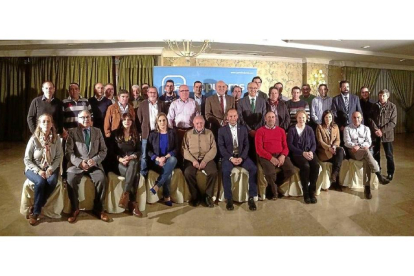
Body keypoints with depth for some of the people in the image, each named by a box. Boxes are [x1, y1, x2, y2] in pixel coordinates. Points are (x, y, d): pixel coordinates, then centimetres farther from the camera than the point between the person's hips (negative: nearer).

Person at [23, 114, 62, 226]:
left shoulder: (56, 138, -5)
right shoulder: (34, 139, -10)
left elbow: (59, 156, -2)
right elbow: (27, 159, -7)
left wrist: (51, 169, -17)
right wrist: (38, 171, -19)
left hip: (50, 168, 2)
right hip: (34, 168, -1)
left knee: (52, 181, -29)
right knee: (40, 182, -32)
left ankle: (35, 210, -11)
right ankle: (36, 212, -11)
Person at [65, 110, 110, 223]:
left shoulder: (98, 131, 14)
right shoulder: (72, 132, 8)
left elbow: (103, 150, 8)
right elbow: (68, 152, -1)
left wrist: (95, 160, -11)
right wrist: (80, 162, -16)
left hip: (94, 164, 1)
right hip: (77, 164, 0)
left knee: (102, 180, -26)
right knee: (71, 180, -28)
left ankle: (98, 209, -8)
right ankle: (75, 209, -6)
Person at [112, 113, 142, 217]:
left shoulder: (135, 134, 15)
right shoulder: (116, 133, 9)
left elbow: (138, 151, 9)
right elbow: (112, 151, 4)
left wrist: (131, 157, -12)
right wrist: (120, 159, -15)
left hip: (132, 161, 2)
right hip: (119, 163, -1)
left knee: (133, 165, -38)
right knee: (134, 174, -34)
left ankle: (125, 195, -40)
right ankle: (133, 203, -35)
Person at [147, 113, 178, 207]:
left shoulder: (172, 133, 9)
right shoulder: (153, 134, 9)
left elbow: (176, 149, 0)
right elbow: (149, 151, 3)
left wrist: (165, 157, -15)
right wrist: (158, 158, -16)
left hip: (169, 159, 0)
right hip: (156, 161, 0)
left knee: (173, 159, -36)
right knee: (168, 172, -31)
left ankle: (157, 185, -35)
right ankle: (167, 196, -23)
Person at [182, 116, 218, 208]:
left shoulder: (209, 133, 9)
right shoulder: (188, 134, 9)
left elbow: (213, 149, 1)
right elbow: (184, 149, 0)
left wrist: (205, 161, -13)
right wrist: (193, 160, -15)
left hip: (206, 159, 0)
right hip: (192, 159, 0)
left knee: (213, 172, -28)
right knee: (188, 173, -28)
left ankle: (208, 196, -8)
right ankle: (195, 195, -8)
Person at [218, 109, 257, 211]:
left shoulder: (243, 129, 12)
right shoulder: (222, 130, 5)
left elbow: (246, 145, 5)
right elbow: (221, 147, -3)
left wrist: (242, 157, -12)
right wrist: (231, 158, -16)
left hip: (242, 156, 2)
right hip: (228, 157, -2)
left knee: (253, 168, -25)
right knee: (226, 171, -33)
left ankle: (251, 197, -14)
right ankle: (229, 199, -18)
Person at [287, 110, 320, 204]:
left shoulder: (309, 129, 15)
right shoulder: (292, 129, 3)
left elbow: (314, 144, 10)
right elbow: (290, 145, -5)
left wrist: (311, 152, -13)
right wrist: (303, 153, -14)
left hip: (309, 153, 4)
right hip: (297, 154, -3)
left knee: (316, 166, -28)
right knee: (306, 166, -33)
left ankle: (312, 191, -14)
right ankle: (306, 193, -17)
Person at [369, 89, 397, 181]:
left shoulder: (392, 107, -2)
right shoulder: (375, 106, 5)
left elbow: (393, 122, -8)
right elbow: (371, 119, 1)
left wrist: (382, 130, -16)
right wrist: (376, 130, -13)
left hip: (387, 134, -2)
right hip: (375, 134, 3)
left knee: (389, 155, 4)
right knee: (375, 154, 11)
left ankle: (390, 173, 17)